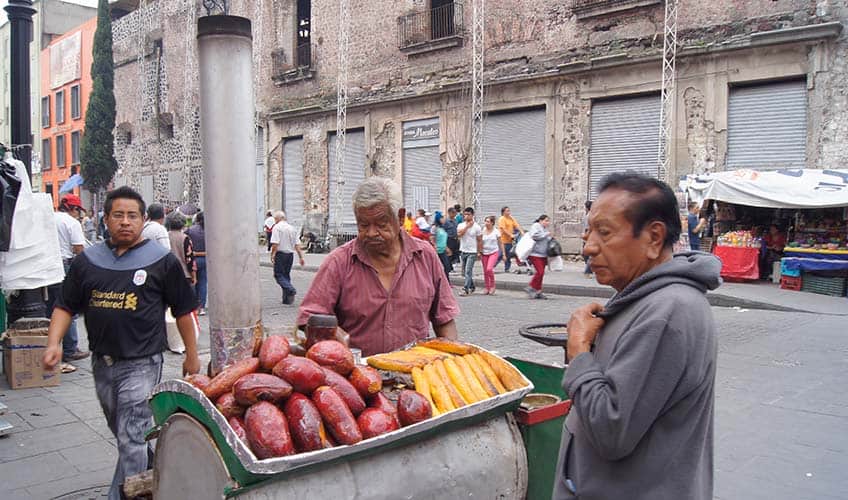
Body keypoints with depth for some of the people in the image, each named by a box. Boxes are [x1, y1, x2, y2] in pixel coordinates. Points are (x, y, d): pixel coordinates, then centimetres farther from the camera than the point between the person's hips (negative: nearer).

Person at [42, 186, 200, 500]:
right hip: (102, 364, 5)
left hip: (141, 364, -5)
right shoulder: (87, 260, 6)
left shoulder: (162, 261, -4)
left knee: (132, 440, -7)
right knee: (123, 435, 20)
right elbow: (65, 306, 9)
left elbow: (182, 310, 1)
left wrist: (191, 354, 2)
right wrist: (54, 342, -6)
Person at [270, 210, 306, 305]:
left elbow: (275, 244, -17)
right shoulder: (292, 228, 13)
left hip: (280, 254, -7)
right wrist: (301, 257, 12)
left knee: (278, 275, -2)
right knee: (286, 275, 13)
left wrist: (272, 255, -10)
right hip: (290, 254, 7)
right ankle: (287, 299, 11)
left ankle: (291, 290, -25)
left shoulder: (277, 227, -7)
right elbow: (297, 245, 11)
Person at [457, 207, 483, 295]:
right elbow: (459, 234, -17)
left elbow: (479, 241, -1)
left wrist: (480, 252, -4)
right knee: (464, 272, 12)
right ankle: (471, 287, 28)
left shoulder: (477, 227, -5)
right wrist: (467, 226, -17)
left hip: (472, 252, -5)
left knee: (468, 271, -13)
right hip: (462, 251, 5)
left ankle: (465, 289, -14)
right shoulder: (461, 225, 4)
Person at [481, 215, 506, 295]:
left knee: (489, 269, -21)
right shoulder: (483, 231, 2)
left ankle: (492, 286, -1)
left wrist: (504, 254, 2)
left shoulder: (496, 231, -2)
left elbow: (501, 243, 4)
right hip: (484, 253, 3)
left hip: (494, 252, -3)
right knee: (485, 271, 5)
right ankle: (487, 288, 18)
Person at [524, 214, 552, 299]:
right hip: (535, 254, -9)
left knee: (541, 273, 8)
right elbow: (535, 235, -22)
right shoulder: (536, 226, -6)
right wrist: (546, 234, -14)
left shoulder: (545, 229, 22)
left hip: (543, 255, 9)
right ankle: (530, 288, -4)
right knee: (540, 272, -17)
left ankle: (538, 291, 15)